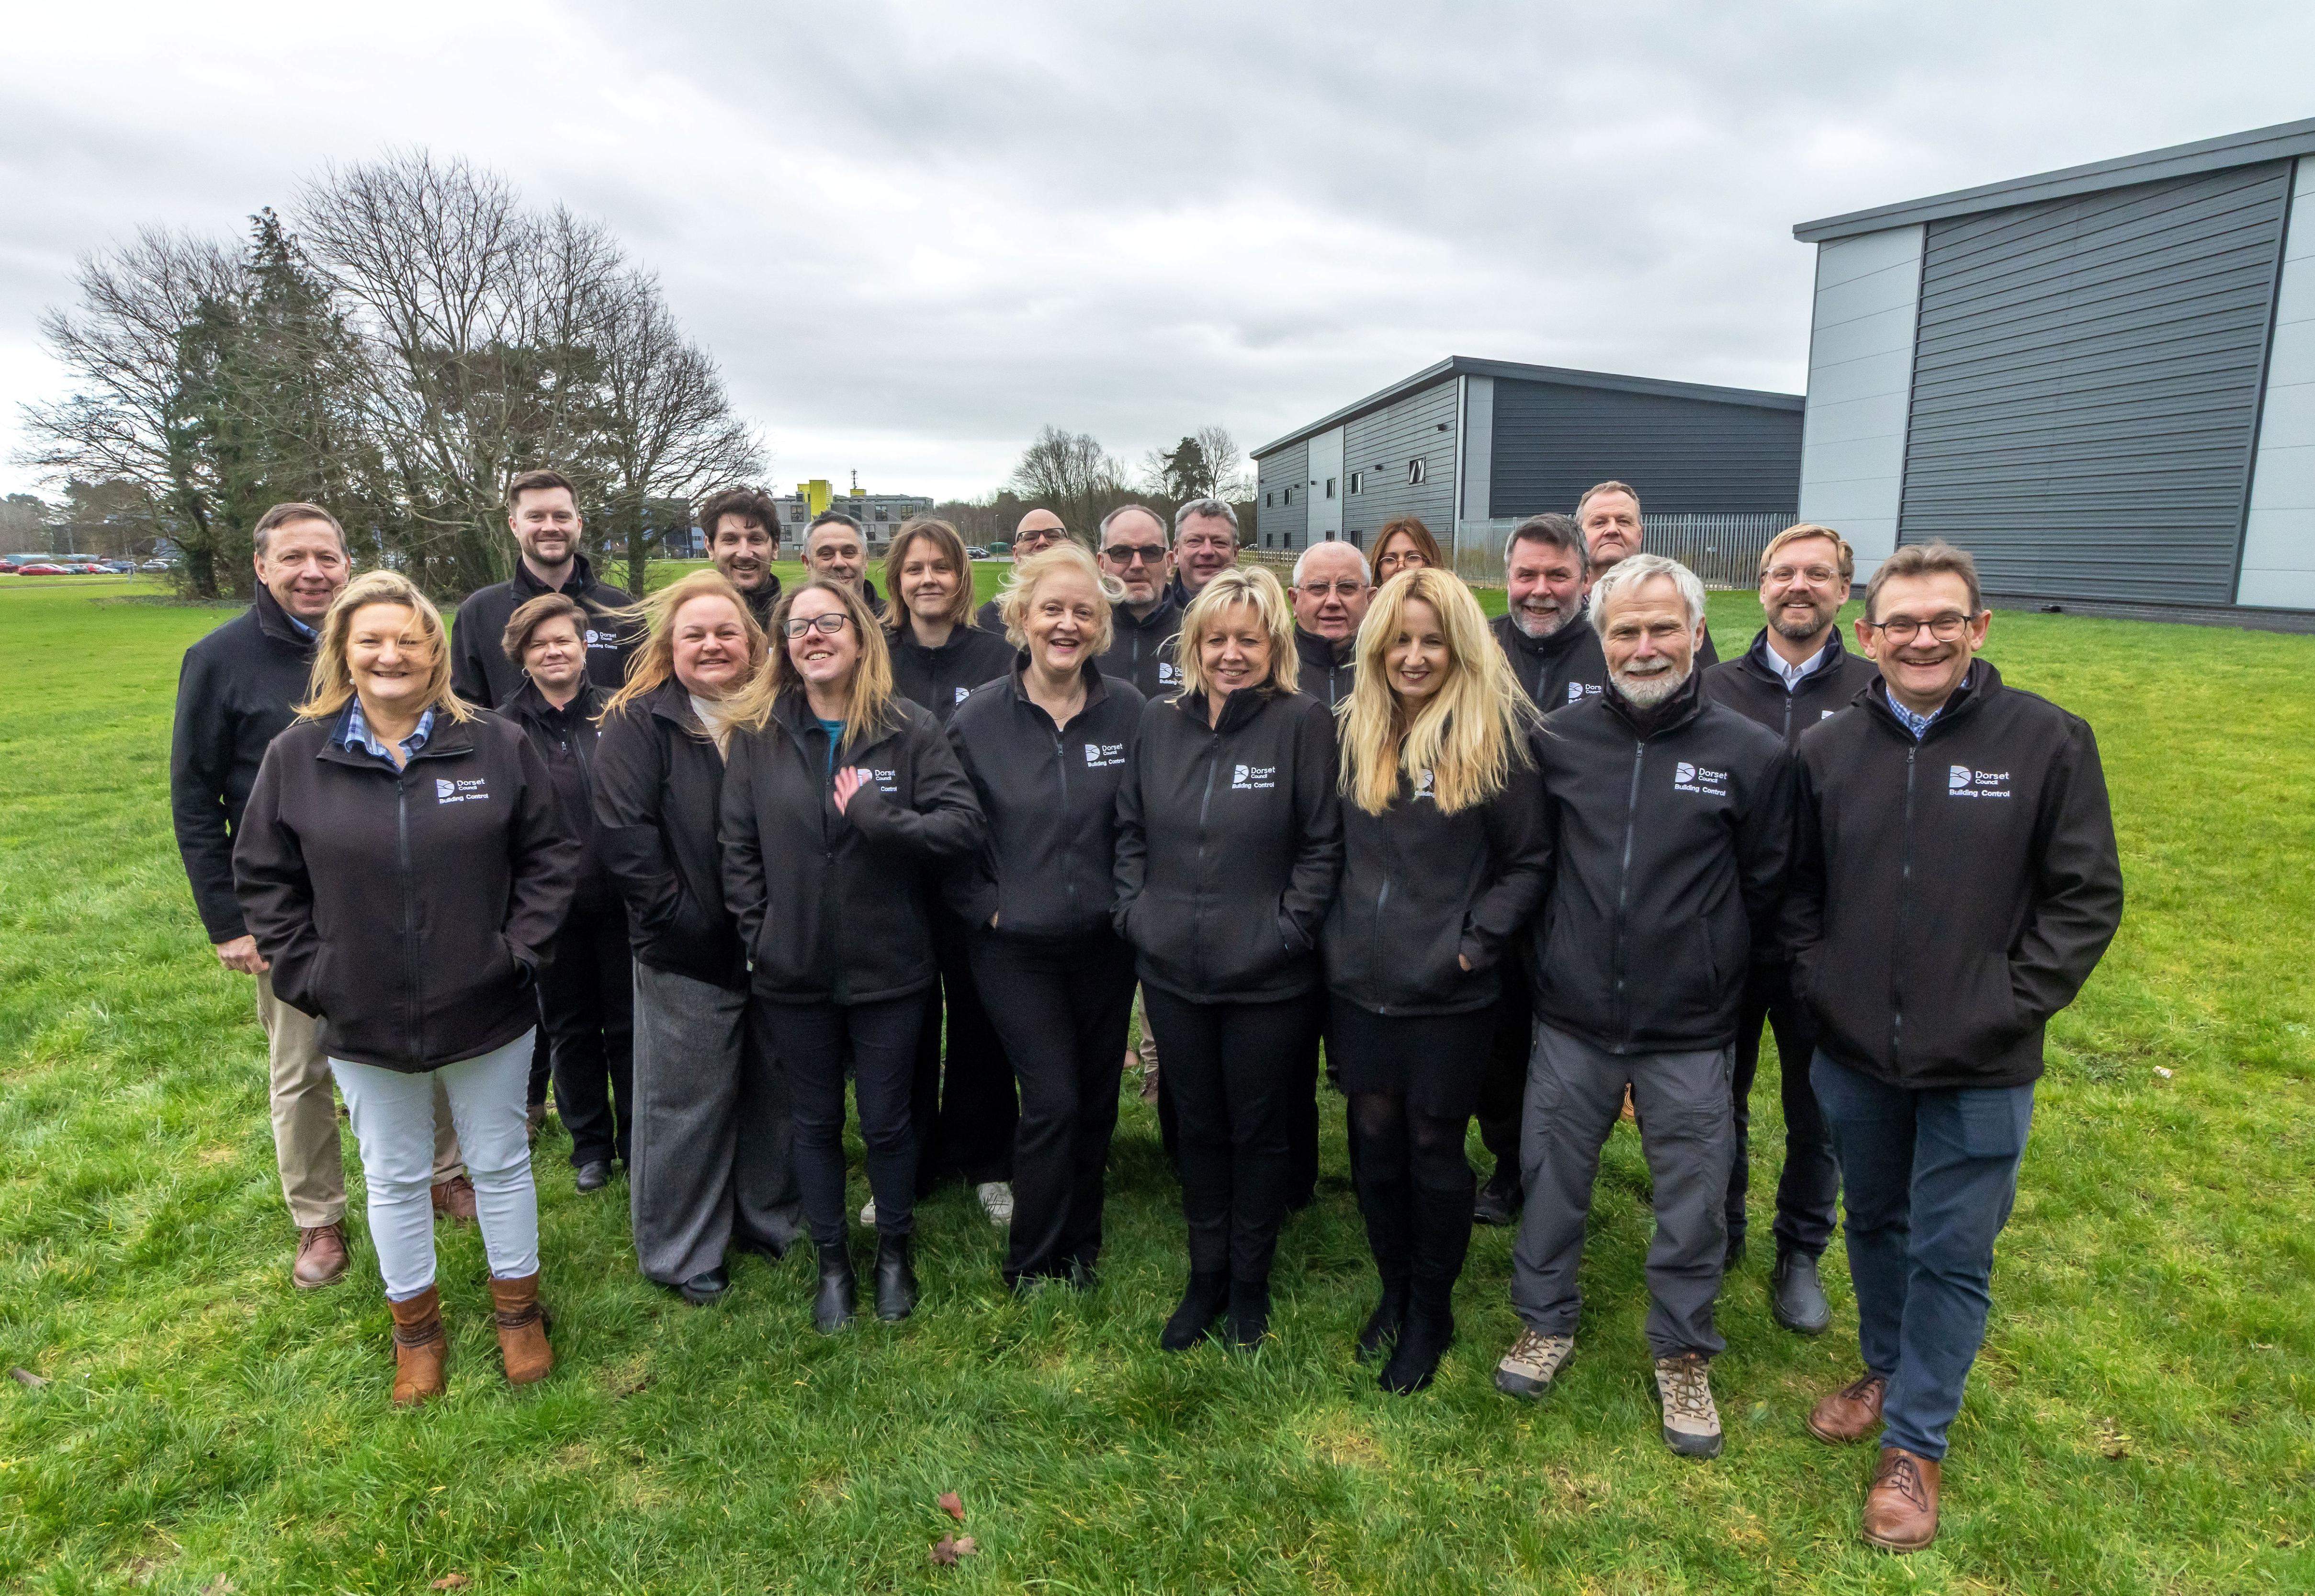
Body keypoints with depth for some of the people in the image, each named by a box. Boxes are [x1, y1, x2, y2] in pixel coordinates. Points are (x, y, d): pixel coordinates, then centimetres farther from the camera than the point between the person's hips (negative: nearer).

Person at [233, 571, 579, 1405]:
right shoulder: (298, 754, -5)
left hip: (488, 1012, -1)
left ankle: (518, 1308, 37)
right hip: (363, 1022, 1)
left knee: (500, 1162, 15)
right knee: (394, 1178, 18)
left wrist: (520, 946, -9)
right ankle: (415, 1326, 40)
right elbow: (262, 876, 3)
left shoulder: (497, 746, -7)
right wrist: (306, 974, -4)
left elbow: (550, 856, -2)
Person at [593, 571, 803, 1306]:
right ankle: (681, 1253, 26)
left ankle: (772, 1220, 36)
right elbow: (626, 838, -14)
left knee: (777, 1088, 15)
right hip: (687, 956, -4)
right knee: (687, 1101, 8)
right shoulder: (638, 723, -6)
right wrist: (695, 922, -17)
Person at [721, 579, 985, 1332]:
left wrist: (879, 818, -23)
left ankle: (894, 1250, 37)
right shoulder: (758, 734, 0)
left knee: (887, 1120, 11)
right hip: (794, 967, 2)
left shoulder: (911, 729, -6)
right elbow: (739, 846, 2)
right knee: (816, 1121, 16)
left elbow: (964, 823, -12)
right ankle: (832, 1261, 36)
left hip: (888, 966, -1)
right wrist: (756, 935, -4)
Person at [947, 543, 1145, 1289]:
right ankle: (1031, 1264, 19)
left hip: (1104, 941, 2)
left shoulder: (1129, 711, -4)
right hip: (1016, 945, -2)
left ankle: (1079, 1246, 36)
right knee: (1052, 1101, -4)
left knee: (1097, 1100, 13)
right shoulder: (977, 719, -7)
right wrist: (985, 906, -6)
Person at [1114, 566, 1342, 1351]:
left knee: (1258, 1131, 13)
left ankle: (1250, 1280, 34)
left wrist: (1288, 927, -13)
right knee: (1198, 1126, 18)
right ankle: (1206, 1276, 37)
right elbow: (1131, 829, 12)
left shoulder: (1303, 723, -9)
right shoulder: (1160, 723, 4)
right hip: (1172, 971, 4)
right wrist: (1134, 910, 2)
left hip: (1268, 980, -4)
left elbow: (1323, 843, -8)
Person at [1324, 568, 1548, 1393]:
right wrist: (1337, 933, 5)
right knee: (1373, 1140, 14)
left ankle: (1432, 1311, 31)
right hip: (1359, 984, 4)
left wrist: (1476, 941, -13)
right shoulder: (1356, 729, 5)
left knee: (1434, 1149, 10)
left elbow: (1529, 860, -6)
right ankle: (1394, 1288, 37)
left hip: (1449, 993, -4)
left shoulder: (1498, 732, -9)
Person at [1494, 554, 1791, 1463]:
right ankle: (1546, 1322, 38)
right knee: (1552, 1179, 15)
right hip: (1571, 1020, 2)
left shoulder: (1751, 754, -7)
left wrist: (1715, 969, 6)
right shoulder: (1559, 742, -2)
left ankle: (1683, 1355, 35)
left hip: (1690, 1032, -1)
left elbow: (1766, 890, 2)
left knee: (1692, 1201, 11)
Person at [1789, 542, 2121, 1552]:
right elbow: (1797, 888, 9)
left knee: (1951, 1255, 8)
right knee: (1874, 1223, 20)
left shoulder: (2048, 740, -8)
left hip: (1980, 1070, -3)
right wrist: (1818, 983, -1)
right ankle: (1887, 1368, 45)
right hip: (1855, 1055, 3)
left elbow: (2087, 897, -5)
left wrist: (2014, 1006, -11)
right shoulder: (1827, 750, 0)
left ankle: (1915, 1443, 26)